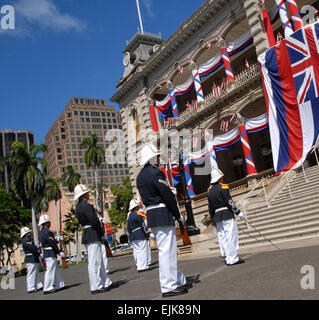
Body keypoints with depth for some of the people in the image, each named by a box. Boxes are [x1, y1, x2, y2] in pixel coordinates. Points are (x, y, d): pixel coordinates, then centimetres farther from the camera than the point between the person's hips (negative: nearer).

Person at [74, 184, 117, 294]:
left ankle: (106, 282, 21)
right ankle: (96, 287, -1)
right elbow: (94, 221, -20)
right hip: (93, 236, -10)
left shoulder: (78, 207, 17)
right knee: (94, 262, -5)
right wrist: (102, 233, -9)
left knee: (99, 261, 14)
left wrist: (101, 234, 15)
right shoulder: (86, 206, -14)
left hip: (86, 235, 10)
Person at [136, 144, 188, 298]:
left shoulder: (140, 176, 15)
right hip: (162, 215, -10)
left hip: (151, 215, 10)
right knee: (167, 250, -4)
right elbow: (167, 195, -15)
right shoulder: (155, 172, -14)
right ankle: (168, 286, 2)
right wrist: (178, 215, -5)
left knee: (166, 250, 15)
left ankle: (179, 281, 25)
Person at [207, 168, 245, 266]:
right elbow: (229, 202, -14)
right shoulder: (223, 188, -9)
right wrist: (238, 212, -9)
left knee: (222, 237, 10)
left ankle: (227, 257, 15)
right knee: (231, 236, -3)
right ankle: (233, 259, -3)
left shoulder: (210, 191, 12)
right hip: (227, 215, -7)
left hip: (217, 217, 7)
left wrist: (213, 219, 20)